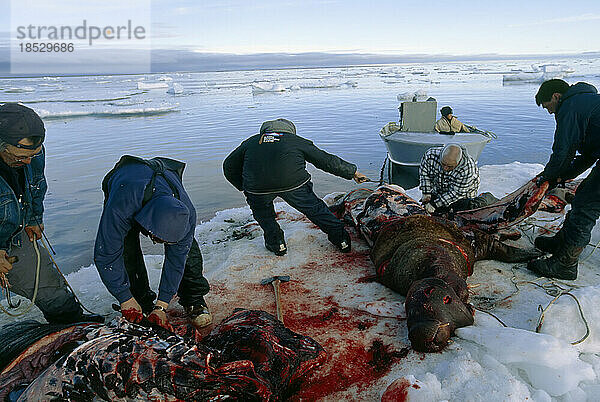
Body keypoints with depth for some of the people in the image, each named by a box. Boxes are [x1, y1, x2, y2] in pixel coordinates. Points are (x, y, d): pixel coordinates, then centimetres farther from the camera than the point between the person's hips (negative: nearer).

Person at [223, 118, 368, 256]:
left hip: (257, 186, 1)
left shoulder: (250, 142, 30)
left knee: (262, 212, 31)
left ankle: (276, 243, 28)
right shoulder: (297, 141, 27)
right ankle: (341, 238, 27)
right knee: (314, 208, 20)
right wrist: (353, 172, 39)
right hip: (293, 183, 0)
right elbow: (327, 160, 29)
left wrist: (244, 187, 42)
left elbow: (229, 166, 32)